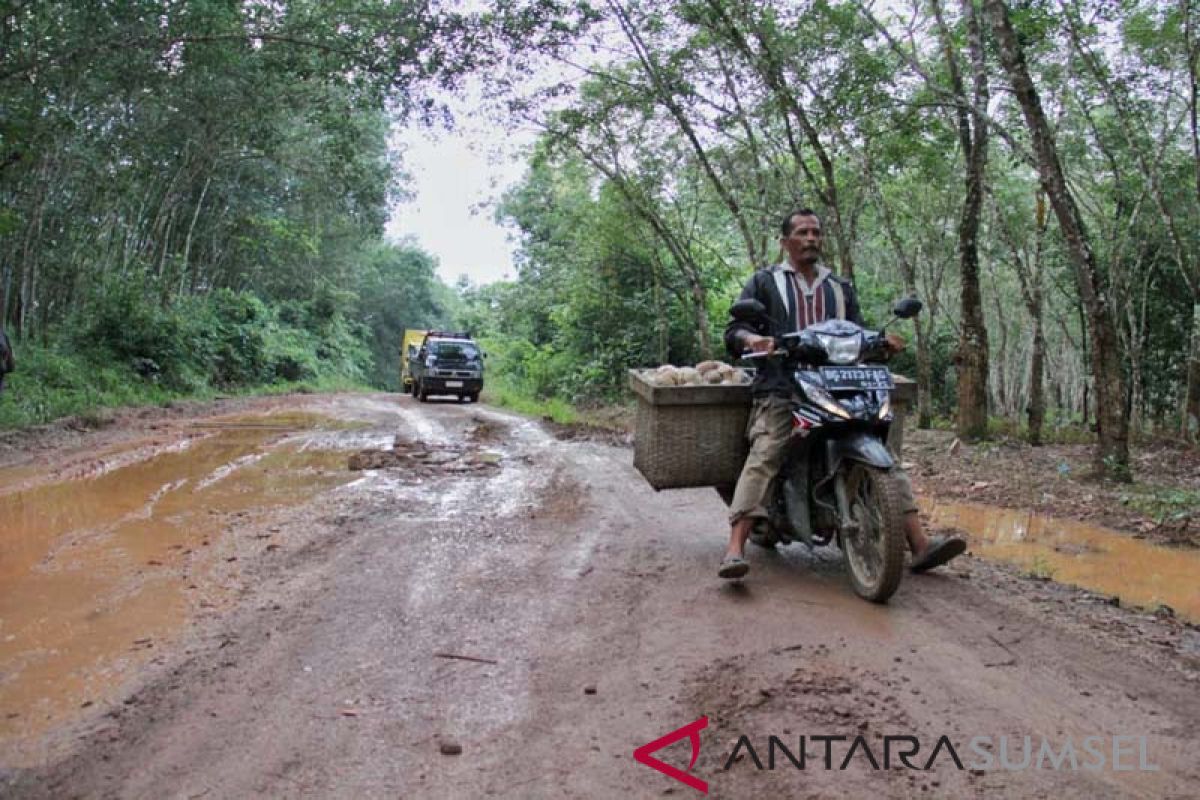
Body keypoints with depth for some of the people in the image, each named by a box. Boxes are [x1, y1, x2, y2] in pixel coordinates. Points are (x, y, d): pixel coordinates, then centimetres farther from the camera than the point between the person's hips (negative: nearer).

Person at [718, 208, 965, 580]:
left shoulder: (840, 287, 27)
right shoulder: (764, 282, 15)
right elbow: (733, 330, 5)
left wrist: (880, 341, -4)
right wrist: (752, 339, -20)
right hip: (781, 390, -4)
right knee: (763, 456, -26)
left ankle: (919, 544, -10)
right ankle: (735, 549, -35)